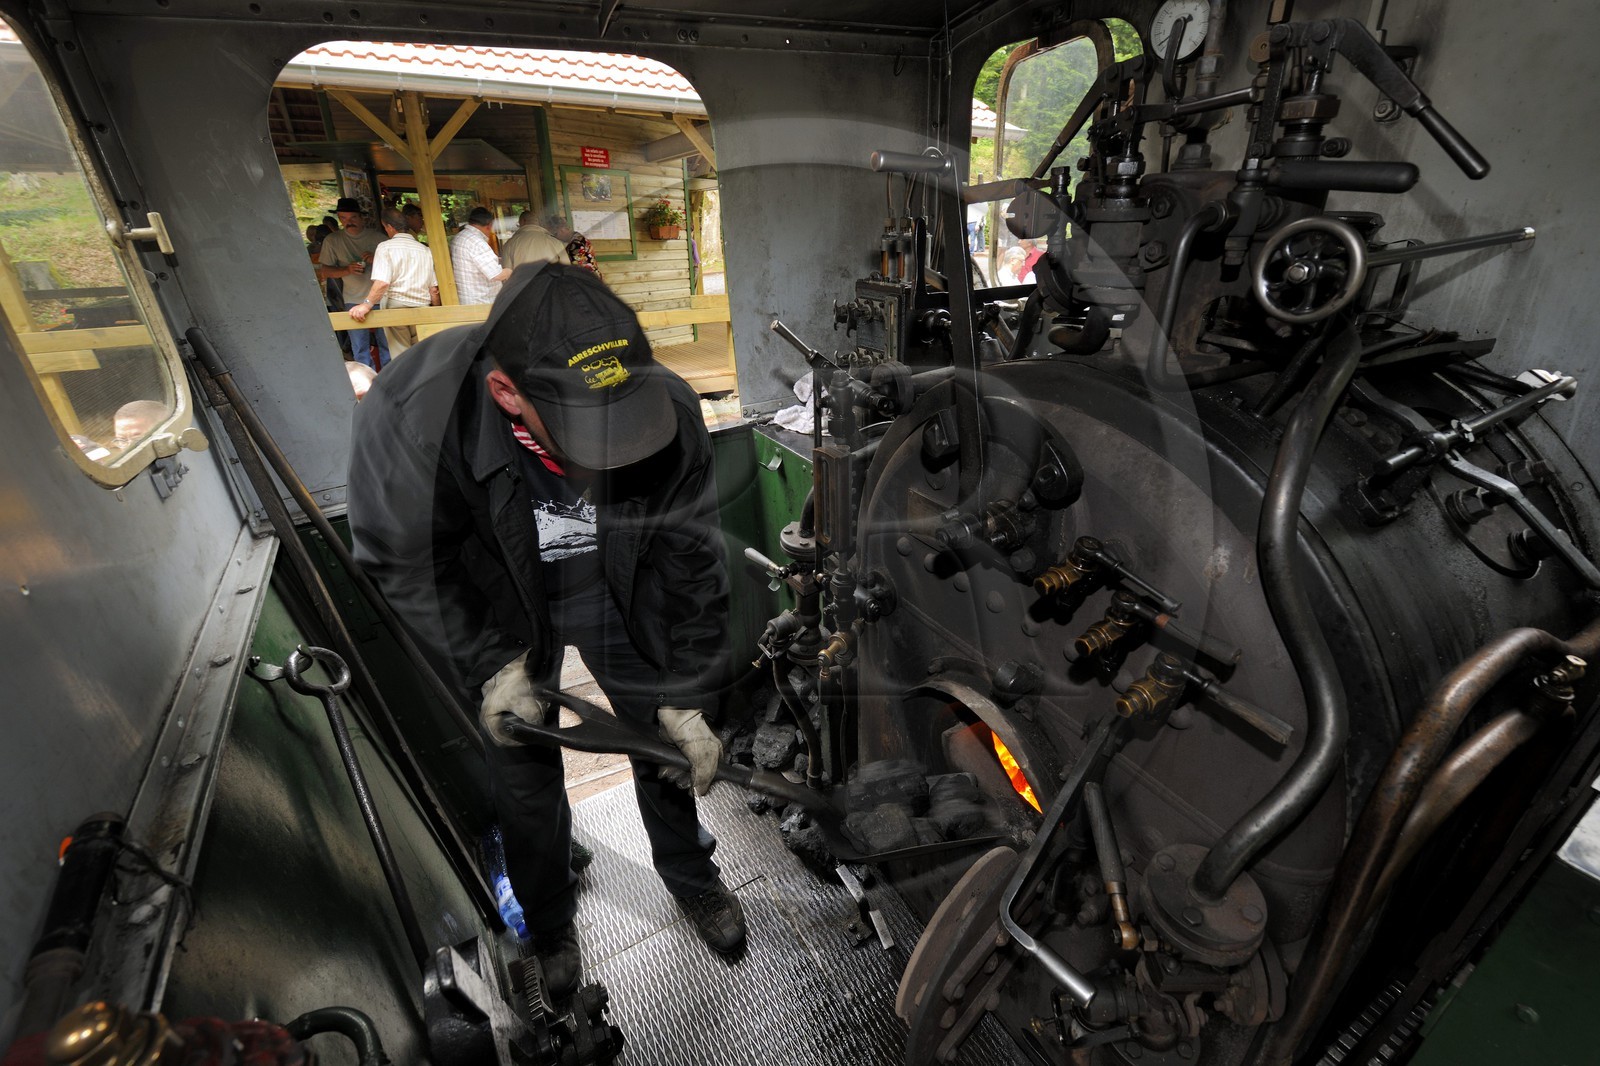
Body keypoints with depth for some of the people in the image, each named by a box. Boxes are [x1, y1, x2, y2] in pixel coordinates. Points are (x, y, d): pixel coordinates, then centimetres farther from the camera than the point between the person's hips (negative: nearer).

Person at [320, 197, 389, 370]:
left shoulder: (377, 237, 5)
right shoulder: (332, 240, 5)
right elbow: (325, 271, 5)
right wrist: (347, 269, -14)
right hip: (354, 301, 0)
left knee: (387, 345, 4)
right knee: (360, 350, 1)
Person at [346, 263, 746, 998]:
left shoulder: (671, 411, -29)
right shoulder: (408, 414, -33)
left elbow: (690, 564, -16)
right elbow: (402, 560, -14)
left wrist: (686, 696, -12)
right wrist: (490, 664, -20)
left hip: (617, 592, 1)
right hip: (495, 607, 0)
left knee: (666, 739, 10)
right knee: (524, 773, 10)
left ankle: (692, 879, 43)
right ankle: (549, 923, 43)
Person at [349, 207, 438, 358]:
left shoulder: (386, 247, -1)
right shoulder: (425, 250, 9)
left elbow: (382, 283, -15)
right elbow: (434, 289, 7)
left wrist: (367, 304, -16)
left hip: (395, 306, -3)